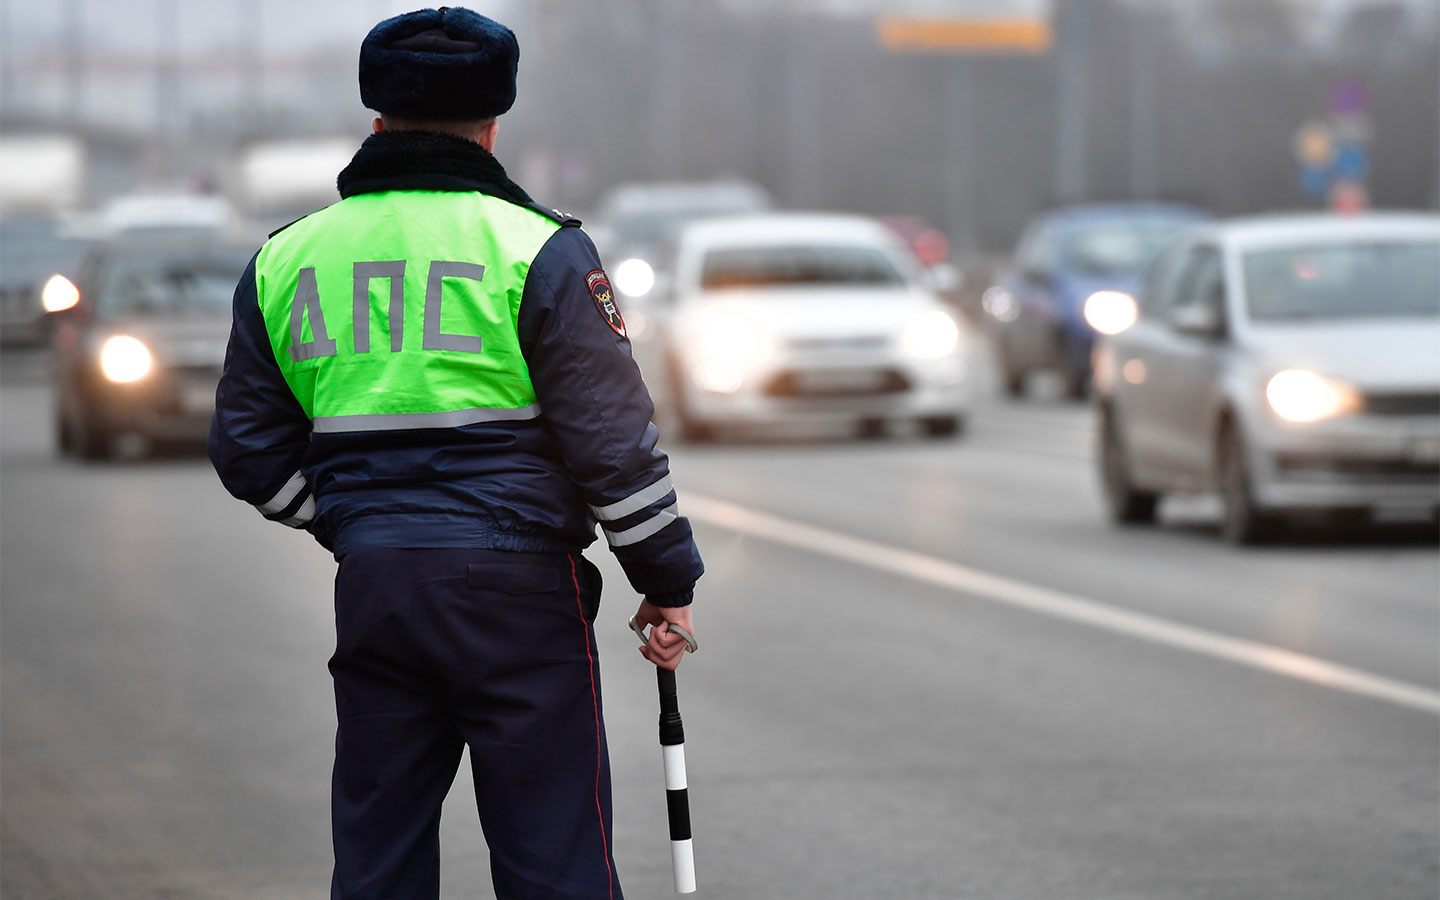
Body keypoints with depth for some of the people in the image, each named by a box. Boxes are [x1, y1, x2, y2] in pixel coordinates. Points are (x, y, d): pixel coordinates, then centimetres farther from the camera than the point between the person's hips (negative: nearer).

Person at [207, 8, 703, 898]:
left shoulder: (284, 259, 8)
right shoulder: (537, 249, -6)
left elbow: (250, 449, 13)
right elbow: (614, 439, -7)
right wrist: (668, 582, 3)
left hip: (371, 592, 4)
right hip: (517, 590, -4)